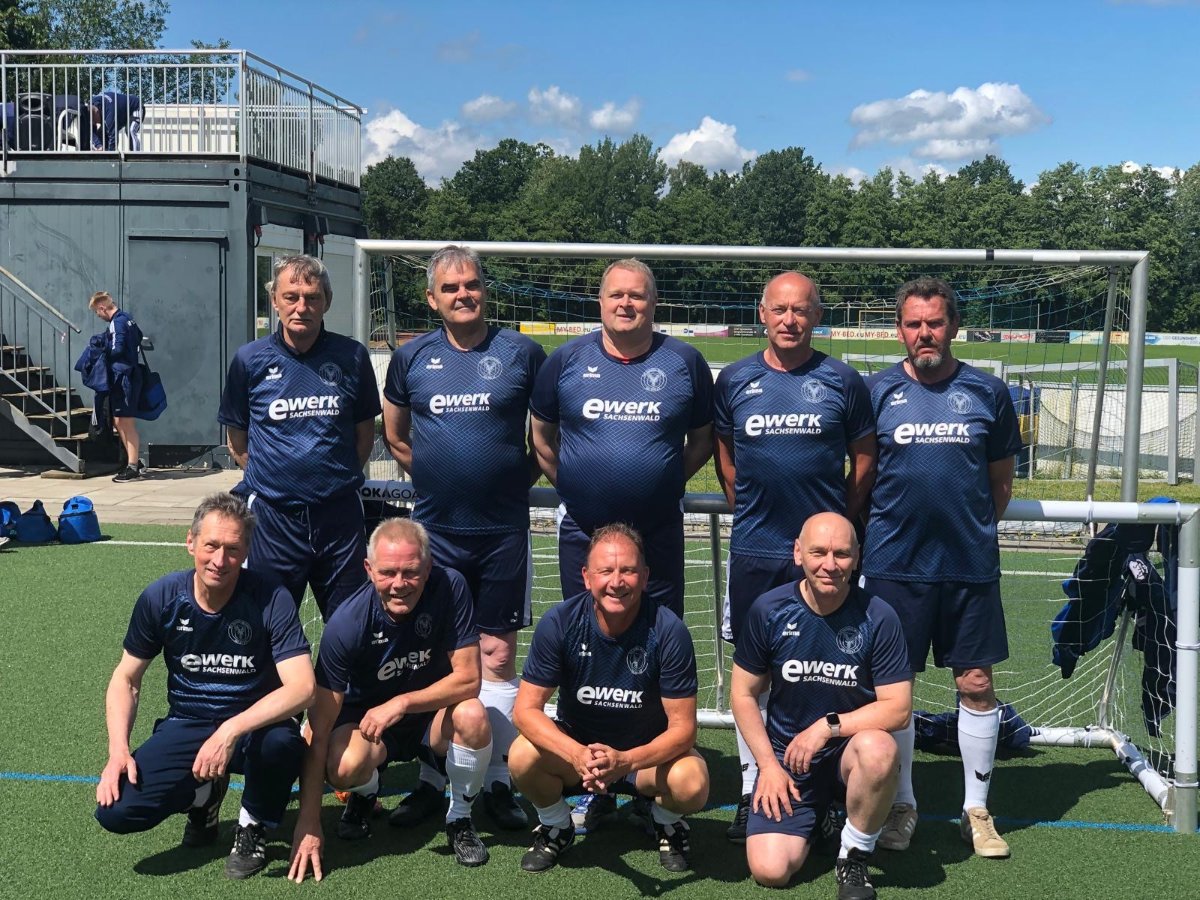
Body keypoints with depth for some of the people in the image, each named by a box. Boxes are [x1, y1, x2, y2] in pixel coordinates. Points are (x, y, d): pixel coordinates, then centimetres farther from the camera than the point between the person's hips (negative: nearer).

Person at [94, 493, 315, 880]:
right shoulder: (160, 598, -9)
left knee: (283, 743, -38)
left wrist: (231, 731, -38)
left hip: (254, 726, -2)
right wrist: (118, 751, -13)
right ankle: (204, 793, 14)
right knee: (116, 811, -19)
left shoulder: (272, 601, -19)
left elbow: (302, 687, -28)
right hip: (186, 725, 2)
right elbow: (126, 678, 2)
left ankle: (254, 825, -3)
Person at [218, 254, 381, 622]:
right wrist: (268, 478, 4)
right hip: (273, 518, 0)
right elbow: (237, 442, 10)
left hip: (340, 515, 1)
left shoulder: (352, 356, 1)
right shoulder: (250, 360, 0)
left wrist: (339, 478, 4)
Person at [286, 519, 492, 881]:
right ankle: (365, 794, 8)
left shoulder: (449, 588, -23)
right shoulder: (347, 623, -25)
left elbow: (468, 678, -20)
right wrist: (308, 824, -27)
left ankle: (459, 818, -3)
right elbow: (320, 727, -24)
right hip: (366, 718, -1)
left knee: (472, 715, -32)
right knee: (343, 767, -33)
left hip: (431, 714, 1)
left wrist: (402, 703, -32)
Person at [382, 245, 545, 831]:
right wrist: (437, 476, 9)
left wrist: (515, 480, 4)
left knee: (498, 657, 4)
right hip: (435, 530, 2)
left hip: (504, 530, -2)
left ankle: (499, 781, 13)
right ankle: (433, 777, 19)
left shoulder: (521, 353, -1)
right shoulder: (411, 358, 5)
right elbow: (395, 436, 18)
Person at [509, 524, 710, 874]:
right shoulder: (559, 623, -19)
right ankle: (556, 825, 5)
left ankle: (667, 822, 7)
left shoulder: (668, 631, -22)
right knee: (523, 756, -29)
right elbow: (526, 708, -18)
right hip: (574, 744, 1)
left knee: (692, 783, -32)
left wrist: (625, 760, -38)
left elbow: (682, 727, -19)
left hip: (648, 753, -1)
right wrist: (577, 755, -36)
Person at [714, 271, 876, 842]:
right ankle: (752, 790, 17)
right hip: (753, 552, 2)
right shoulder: (735, 380, 6)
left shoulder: (842, 381, 2)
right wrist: (751, 515, 9)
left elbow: (864, 461, 9)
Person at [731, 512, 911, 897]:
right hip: (785, 755, 1)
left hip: (850, 750, -1)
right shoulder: (768, 610, -8)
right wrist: (768, 764, -6)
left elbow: (898, 708, -12)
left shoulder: (877, 617, -12)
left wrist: (828, 726, -20)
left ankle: (854, 857, -9)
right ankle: (818, 820, 20)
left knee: (878, 750, -38)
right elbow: (743, 694, 1)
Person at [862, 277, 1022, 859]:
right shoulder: (877, 391, 2)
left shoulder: (987, 392, 4)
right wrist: (879, 531, 4)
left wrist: (978, 529, 8)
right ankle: (901, 804, 22)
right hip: (894, 565, 0)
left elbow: (1001, 480, 12)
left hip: (971, 565, 1)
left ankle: (976, 808, 21)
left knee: (976, 683, 5)